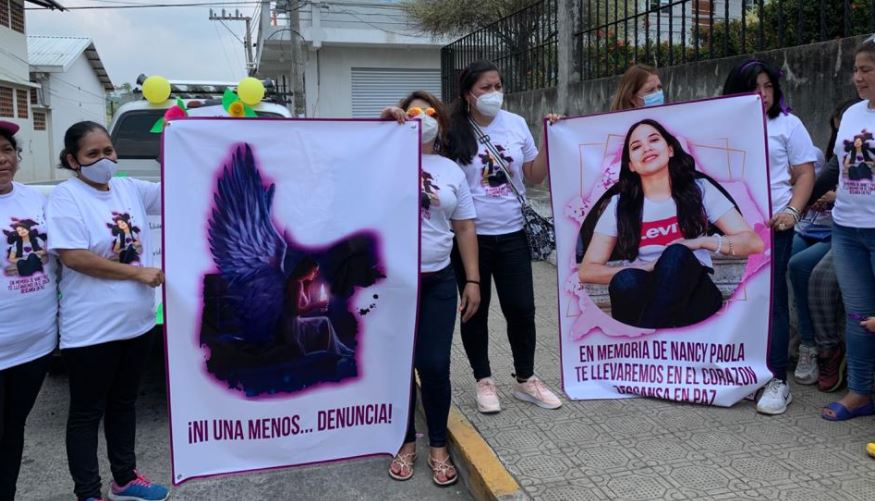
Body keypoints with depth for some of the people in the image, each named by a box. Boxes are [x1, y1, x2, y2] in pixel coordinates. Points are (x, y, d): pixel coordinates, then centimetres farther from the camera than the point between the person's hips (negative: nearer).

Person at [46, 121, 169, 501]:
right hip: (91, 330, -6)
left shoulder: (130, 188, 6)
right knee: (87, 412, 8)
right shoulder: (65, 196, -12)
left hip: (137, 322, 7)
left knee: (124, 403, 20)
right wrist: (137, 272, -18)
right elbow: (73, 257, -21)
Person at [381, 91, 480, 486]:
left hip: (438, 281, 2)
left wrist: (472, 280, 6)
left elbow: (465, 228, 10)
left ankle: (438, 448, 21)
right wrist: (383, 123, -15)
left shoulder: (451, 170, 9)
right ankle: (406, 442, 27)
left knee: (435, 365, 2)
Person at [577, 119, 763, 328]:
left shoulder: (699, 188, 6)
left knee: (676, 255, -32)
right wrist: (645, 269, -14)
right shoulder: (619, 205, 6)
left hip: (693, 296, 1)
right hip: (643, 301, 0)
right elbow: (586, 270, 1)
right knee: (625, 281, -34)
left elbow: (754, 243, 4)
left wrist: (700, 242, -14)